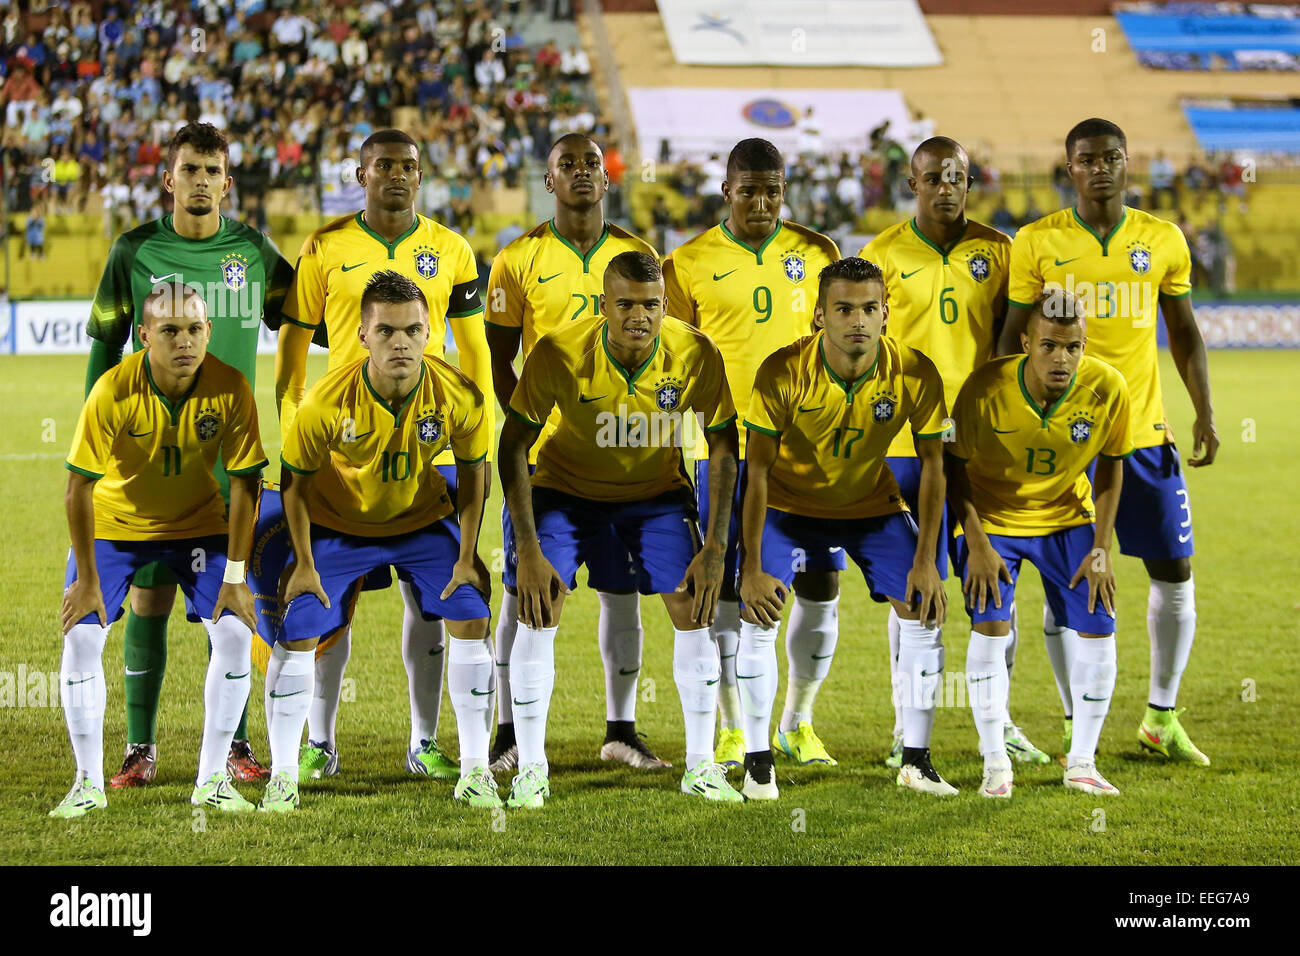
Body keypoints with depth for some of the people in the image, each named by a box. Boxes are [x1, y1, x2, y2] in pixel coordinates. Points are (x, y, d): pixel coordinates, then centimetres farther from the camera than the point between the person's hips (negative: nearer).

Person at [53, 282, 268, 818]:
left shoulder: (230, 389, -23)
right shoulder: (113, 392, -27)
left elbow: (244, 481, -13)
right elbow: (80, 487, -20)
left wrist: (234, 577, -13)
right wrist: (86, 580, -17)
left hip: (198, 524, 1)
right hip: (114, 522, -1)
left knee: (235, 633, -12)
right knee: (82, 636, -13)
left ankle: (212, 780, 2)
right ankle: (88, 784, 3)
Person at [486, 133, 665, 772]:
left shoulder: (638, 257, 7)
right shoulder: (519, 260, 0)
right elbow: (498, 358, 2)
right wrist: (529, 427, -10)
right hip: (543, 455, -2)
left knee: (621, 591, 5)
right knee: (524, 592, -1)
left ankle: (621, 730, 15)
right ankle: (510, 732, 6)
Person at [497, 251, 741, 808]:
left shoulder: (696, 354, -23)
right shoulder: (559, 354, -28)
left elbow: (723, 448, -11)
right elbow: (512, 448, -20)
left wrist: (714, 549, -17)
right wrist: (528, 550, -25)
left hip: (658, 490, 1)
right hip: (567, 486, -1)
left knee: (695, 611, -10)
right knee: (537, 614, -16)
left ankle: (700, 766, 4)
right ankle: (531, 770, -3)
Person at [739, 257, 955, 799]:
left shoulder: (915, 374, -22)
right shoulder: (782, 373, -28)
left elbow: (932, 464, -10)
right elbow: (756, 470, -21)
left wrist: (925, 561, -14)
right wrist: (752, 568, -24)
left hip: (873, 504, 2)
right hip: (788, 504, -2)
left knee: (924, 610, -8)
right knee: (756, 614, -16)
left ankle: (916, 760, 5)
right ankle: (757, 762, -2)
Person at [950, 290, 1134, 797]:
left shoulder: (1107, 388, -22)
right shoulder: (986, 388, -27)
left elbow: (1110, 466, -5)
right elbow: (955, 467, -13)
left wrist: (1101, 549, -8)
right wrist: (977, 544, -18)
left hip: (1067, 516, 2)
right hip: (992, 516, -2)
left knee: (1098, 626, -5)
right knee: (990, 627, -15)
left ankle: (1081, 762, 9)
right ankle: (995, 763, -1)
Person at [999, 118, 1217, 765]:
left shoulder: (1163, 241, 6)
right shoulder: (1037, 242, -1)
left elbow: (1184, 331, 13)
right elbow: (1012, 338, 3)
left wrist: (1205, 412, 5)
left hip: (1143, 432, 2)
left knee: (1175, 571, 3)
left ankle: (1162, 717, 18)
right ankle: (1078, 729, 11)